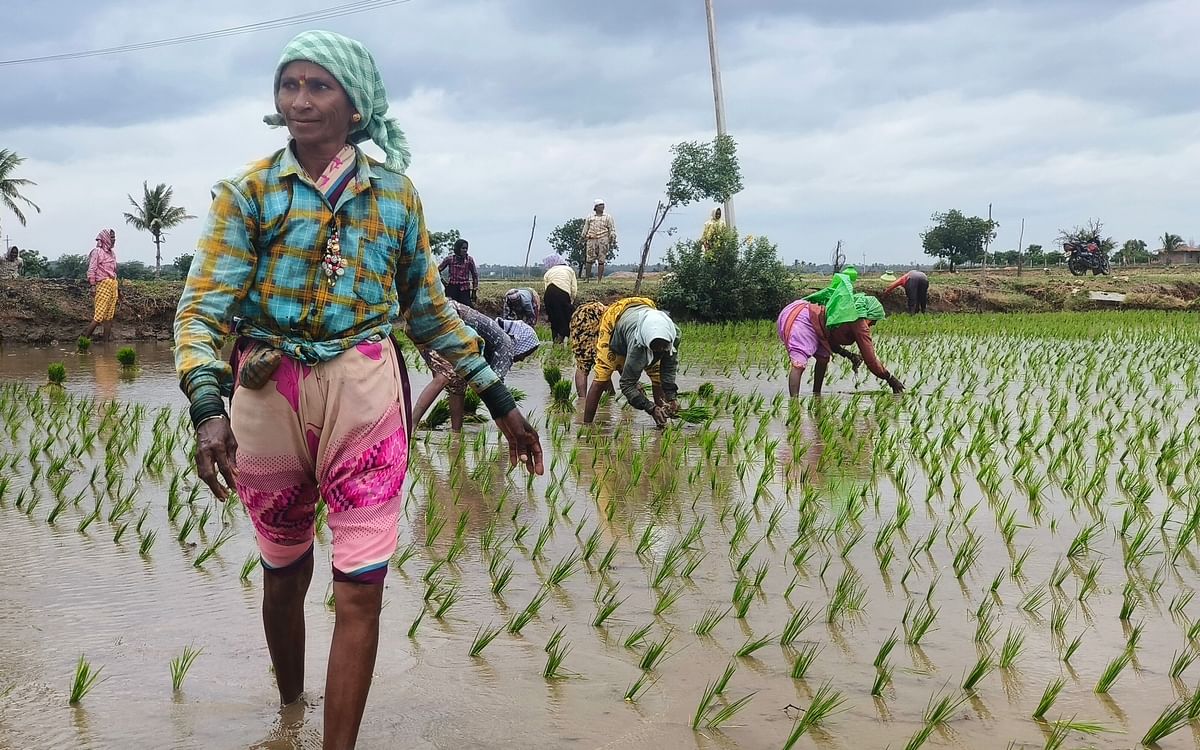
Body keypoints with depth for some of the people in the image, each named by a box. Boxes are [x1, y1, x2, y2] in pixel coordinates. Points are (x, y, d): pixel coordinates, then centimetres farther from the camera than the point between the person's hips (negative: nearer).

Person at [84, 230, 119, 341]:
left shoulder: (112, 253, 16)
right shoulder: (97, 251, -6)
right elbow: (91, 269, -9)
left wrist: (115, 284, 14)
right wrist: (93, 286, -15)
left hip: (113, 284, 8)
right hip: (103, 284, -8)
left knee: (109, 315, 6)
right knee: (99, 315, -12)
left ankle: (107, 339, 8)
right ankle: (85, 338, -6)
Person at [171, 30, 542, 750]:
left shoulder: (395, 192, 7)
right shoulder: (249, 191, 2)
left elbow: (430, 309, 14)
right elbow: (204, 305, -7)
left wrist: (501, 400, 11)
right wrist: (208, 407, -25)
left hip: (364, 390, 0)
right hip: (268, 392, 0)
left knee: (361, 587, -7)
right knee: (285, 574, 15)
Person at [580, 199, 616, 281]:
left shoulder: (608, 218, 10)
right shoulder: (590, 218, 14)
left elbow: (612, 230, 7)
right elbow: (585, 230, 19)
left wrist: (612, 242, -1)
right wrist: (584, 241, 16)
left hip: (603, 241, -1)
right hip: (591, 240, 1)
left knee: (601, 261, -1)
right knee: (589, 260, -4)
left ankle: (599, 280, 1)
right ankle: (587, 278, 1)